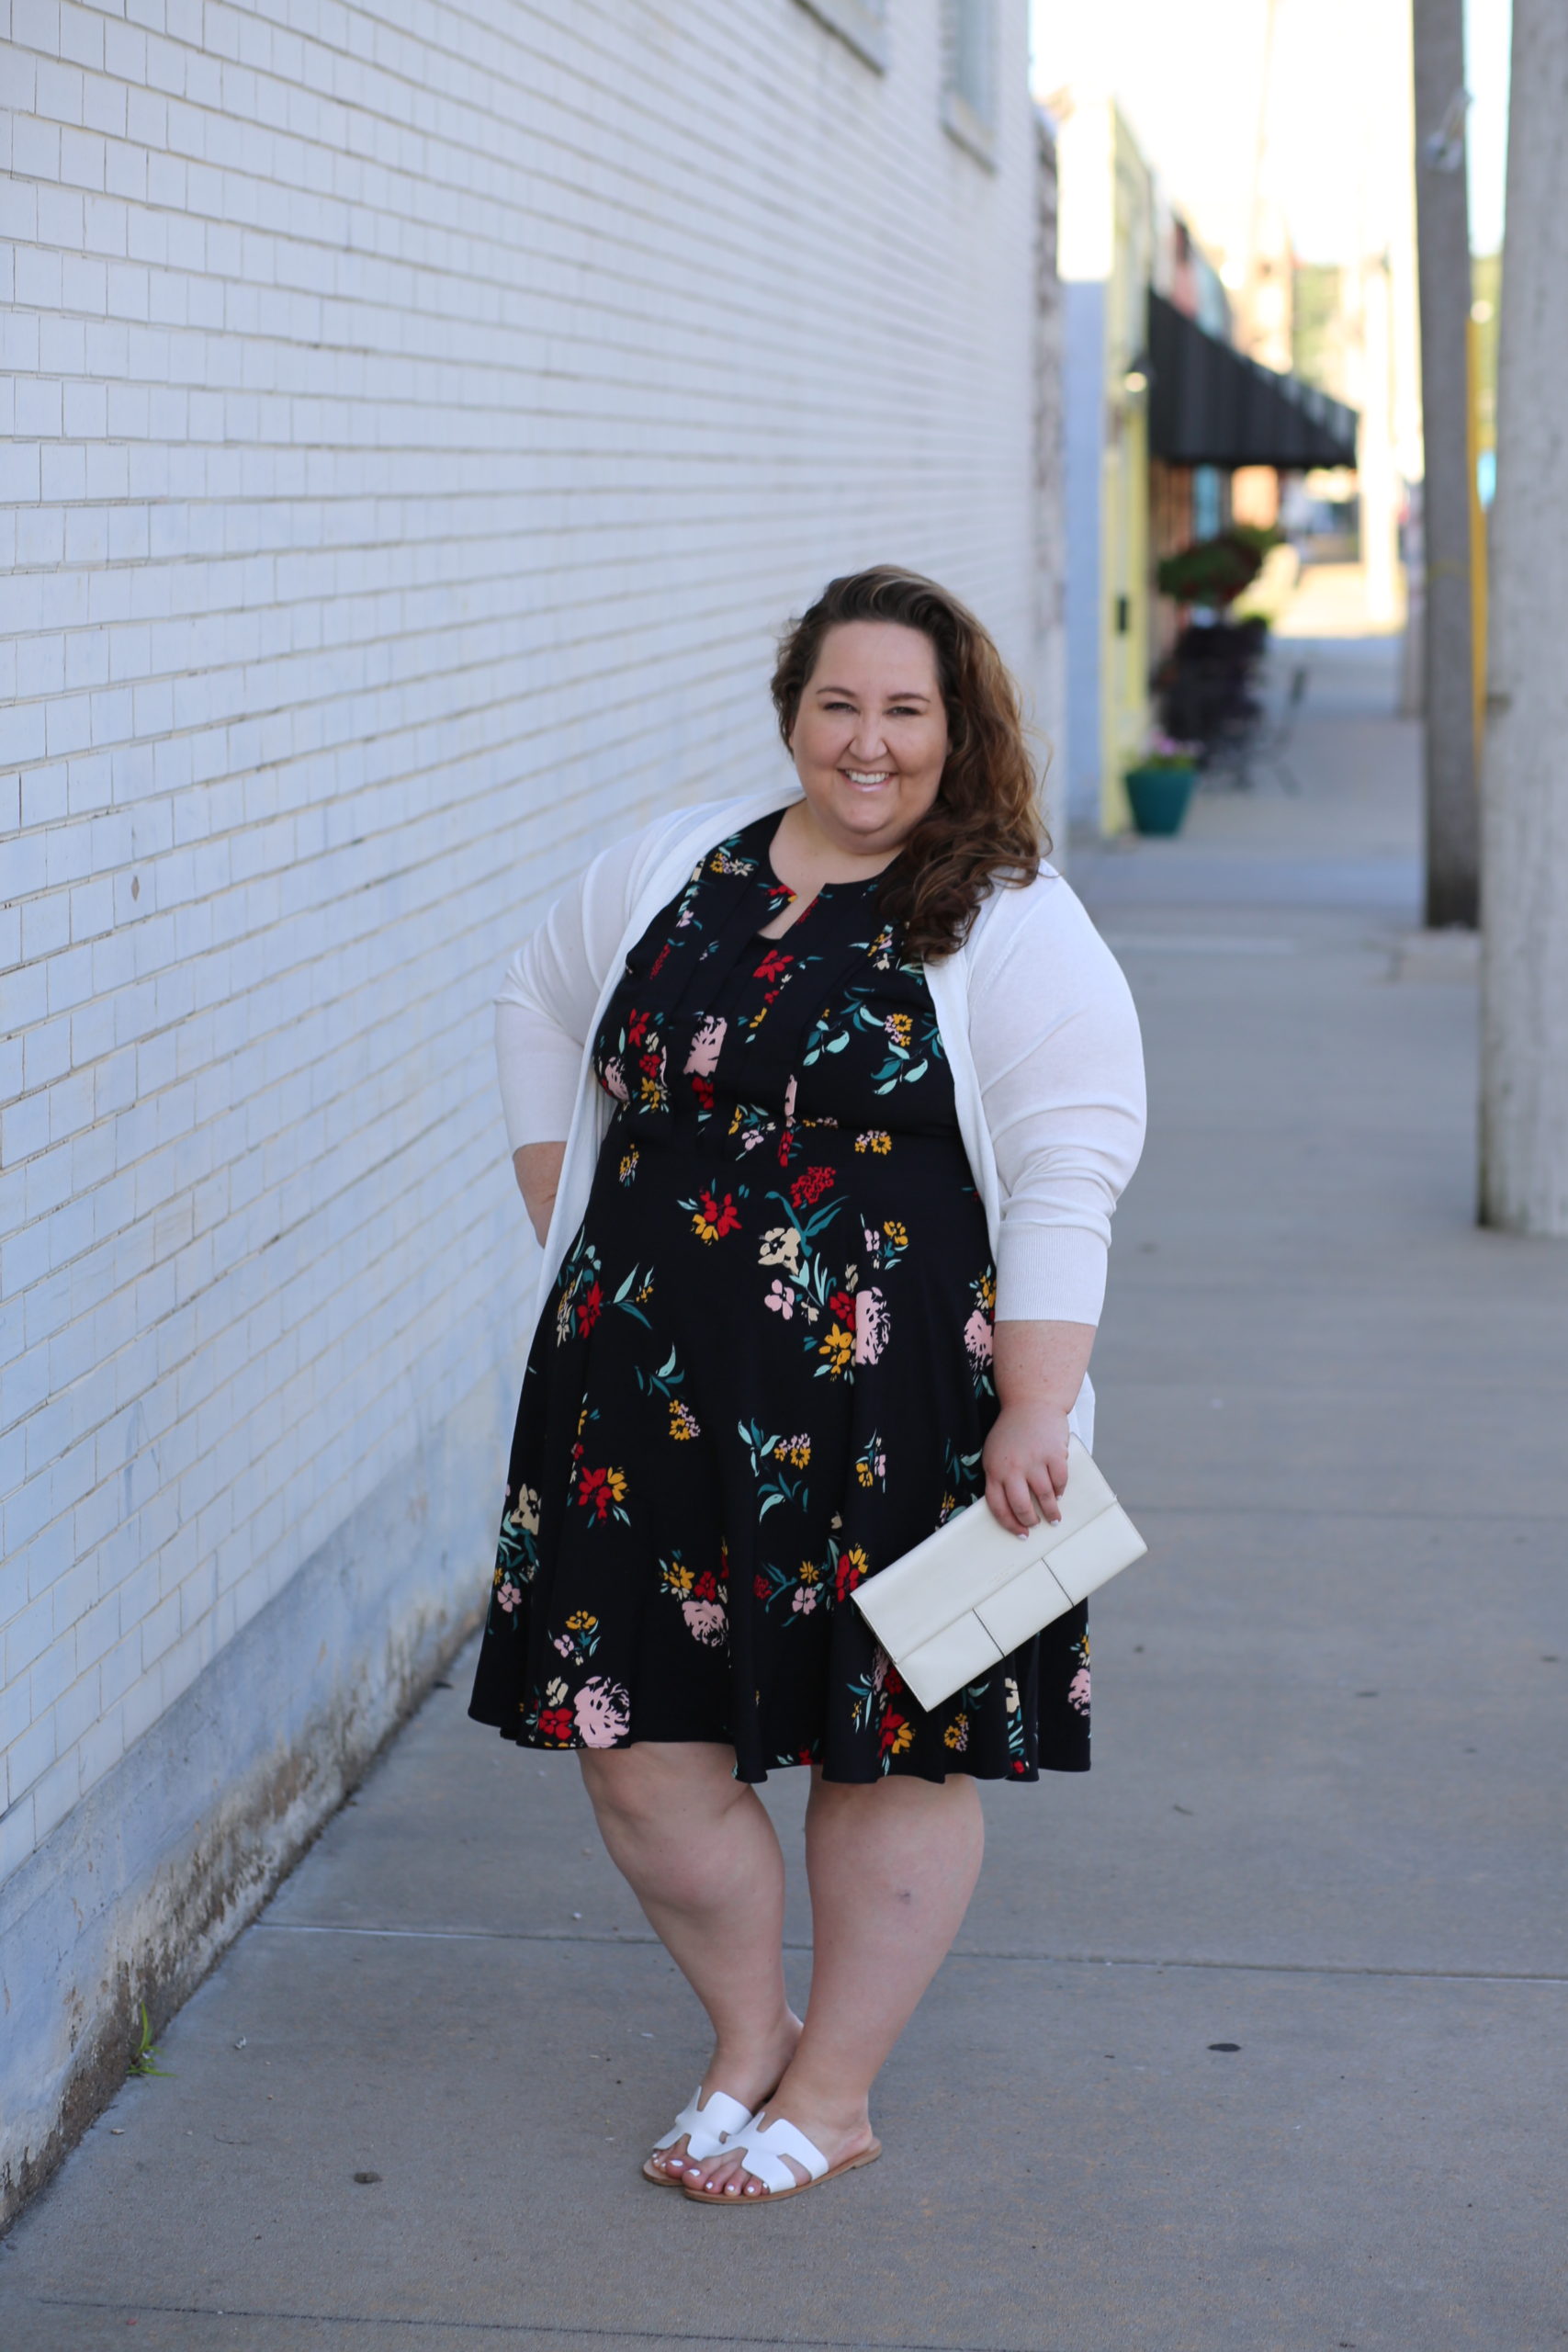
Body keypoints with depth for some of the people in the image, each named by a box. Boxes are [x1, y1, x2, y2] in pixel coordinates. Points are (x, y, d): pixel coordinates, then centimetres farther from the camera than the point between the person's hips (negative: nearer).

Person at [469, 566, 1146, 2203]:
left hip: (898, 1410, -4)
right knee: (638, 1743, 4)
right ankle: (748, 2039, 27)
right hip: (652, 1391, 4)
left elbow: (1067, 1176, -11)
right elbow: (541, 1012, 24)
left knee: (892, 1750, 5)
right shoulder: (674, 868, 9)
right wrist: (574, 1238, 16)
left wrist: (1035, 1411, -18)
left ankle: (829, 2095, 22)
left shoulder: (1018, 931, -5)